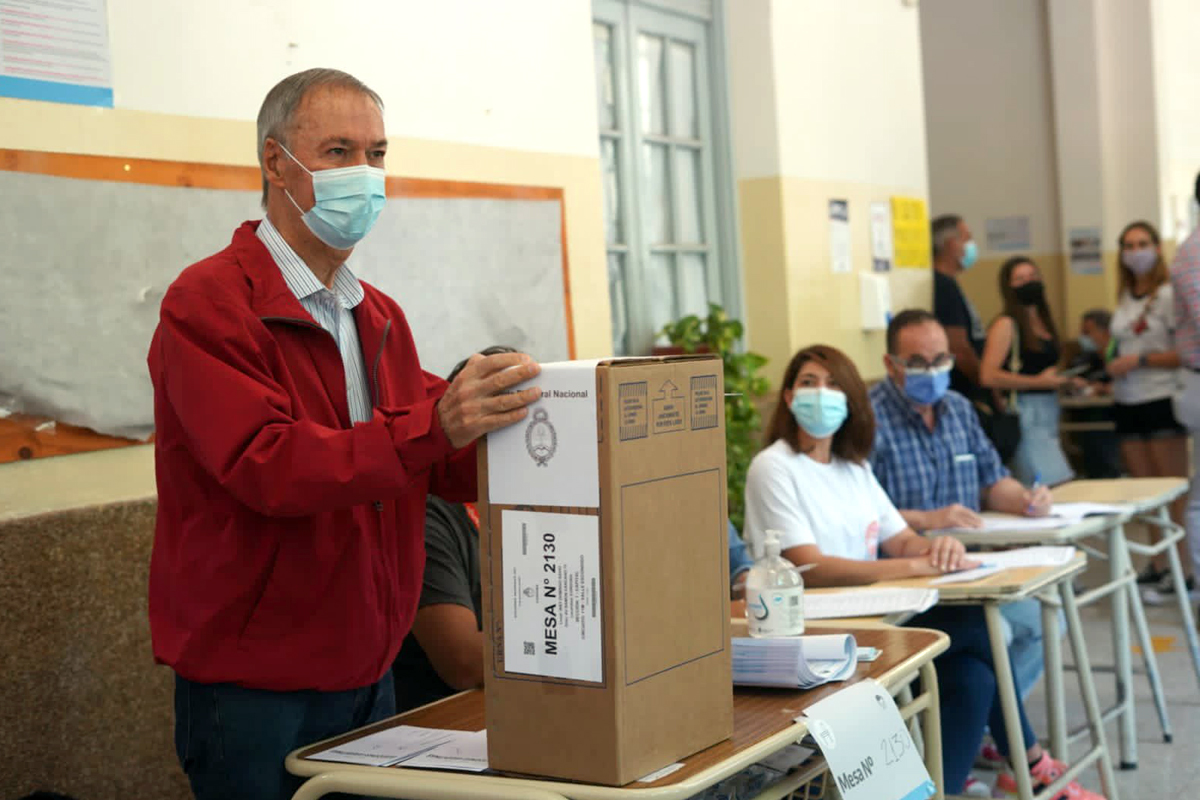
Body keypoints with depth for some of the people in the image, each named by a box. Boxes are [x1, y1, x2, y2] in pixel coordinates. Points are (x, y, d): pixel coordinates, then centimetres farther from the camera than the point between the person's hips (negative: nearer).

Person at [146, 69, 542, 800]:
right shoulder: (206, 305, -11)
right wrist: (434, 426, -35)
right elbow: (265, 466, -24)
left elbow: (446, 465, 6)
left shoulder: (380, 317, 13)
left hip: (368, 676, 7)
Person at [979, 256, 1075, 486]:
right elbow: (988, 376, -17)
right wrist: (1038, 381, -15)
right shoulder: (1006, 325, -7)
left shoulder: (1043, 322, 16)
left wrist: (1062, 380, 12)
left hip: (1049, 410, 8)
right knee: (1057, 484, -15)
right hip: (1025, 412, -8)